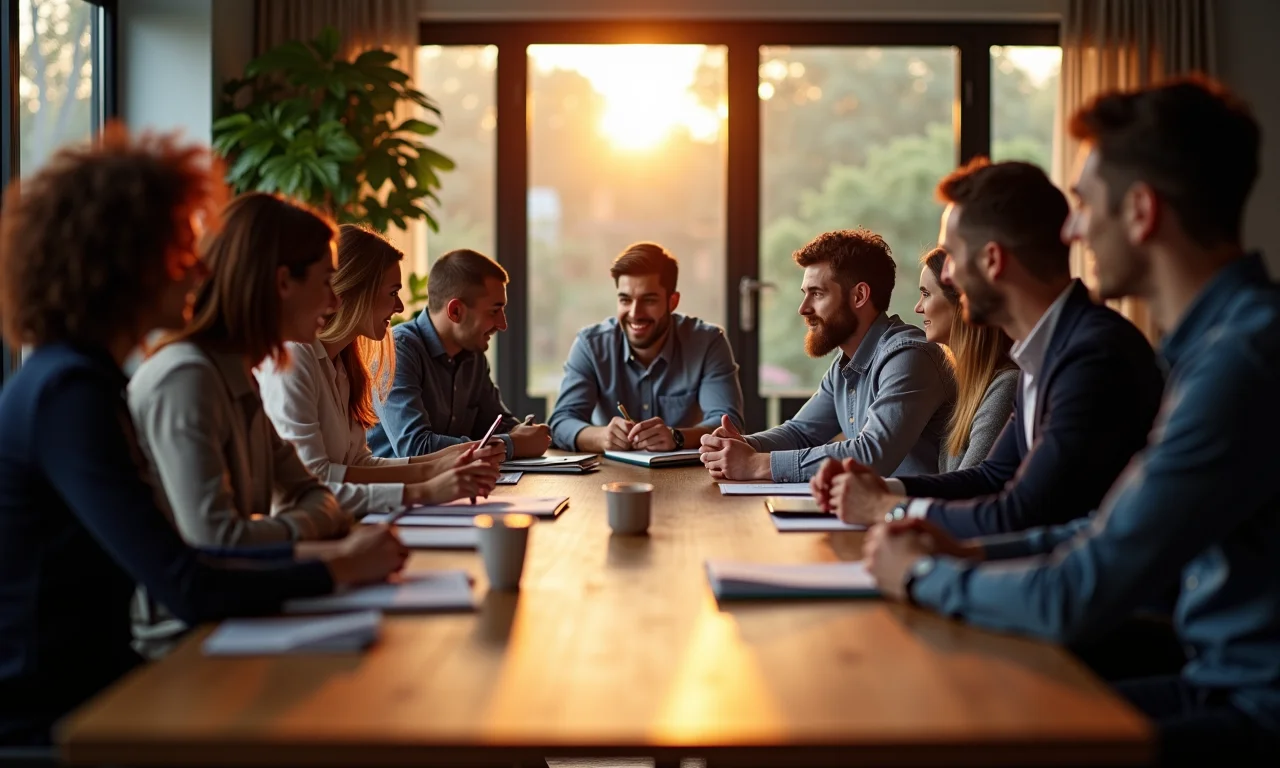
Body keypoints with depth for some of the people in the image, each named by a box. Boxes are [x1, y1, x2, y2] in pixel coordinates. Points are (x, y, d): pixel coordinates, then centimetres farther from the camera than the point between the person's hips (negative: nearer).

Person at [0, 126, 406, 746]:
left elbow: (163, 556, 11)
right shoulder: (67, 393, -19)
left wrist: (308, 552, 1)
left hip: (90, 691, 8)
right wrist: (337, 570, -11)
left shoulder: (82, 381, 11)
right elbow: (186, 587, -23)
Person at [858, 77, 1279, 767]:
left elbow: (1079, 597, -22)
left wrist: (924, 577, -6)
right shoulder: (1222, 336, 10)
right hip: (1222, 682, 9)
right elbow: (1116, 534, 18)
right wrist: (968, 553, 8)